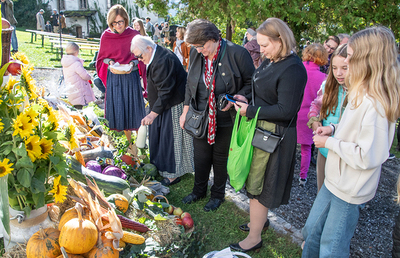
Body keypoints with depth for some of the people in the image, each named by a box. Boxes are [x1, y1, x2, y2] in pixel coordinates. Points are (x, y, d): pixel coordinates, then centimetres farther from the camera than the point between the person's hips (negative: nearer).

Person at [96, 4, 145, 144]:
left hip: (131, 76, -1)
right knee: (118, 108, 6)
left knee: (133, 107, 4)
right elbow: (102, 58, 9)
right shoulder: (106, 36, 0)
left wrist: (132, 64, -16)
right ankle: (128, 140, 23)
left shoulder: (134, 35, -4)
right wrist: (110, 63, -12)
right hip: (113, 78, 2)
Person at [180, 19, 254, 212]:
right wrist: (185, 110, 9)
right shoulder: (195, 54, -2)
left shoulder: (237, 54, -19)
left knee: (220, 158, 14)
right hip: (201, 117, 4)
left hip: (225, 119, -4)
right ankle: (199, 191, 42)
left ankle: (218, 195, 38)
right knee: (200, 156, 17)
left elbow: (251, 84, -10)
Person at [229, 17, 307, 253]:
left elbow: (285, 111, -24)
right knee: (256, 180, 21)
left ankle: (254, 238, 20)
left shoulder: (293, 70, -21)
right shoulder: (271, 62, 8)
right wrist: (246, 100, 5)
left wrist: (250, 111, -19)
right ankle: (261, 219, 44)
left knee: (257, 185, 2)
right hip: (260, 129, 9)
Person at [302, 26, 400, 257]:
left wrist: (330, 142, -18)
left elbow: (368, 156, -28)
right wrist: (335, 128, 2)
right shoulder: (362, 94, 4)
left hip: (350, 191, -9)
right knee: (312, 231, 21)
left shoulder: (374, 104, -28)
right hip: (335, 181, 9)